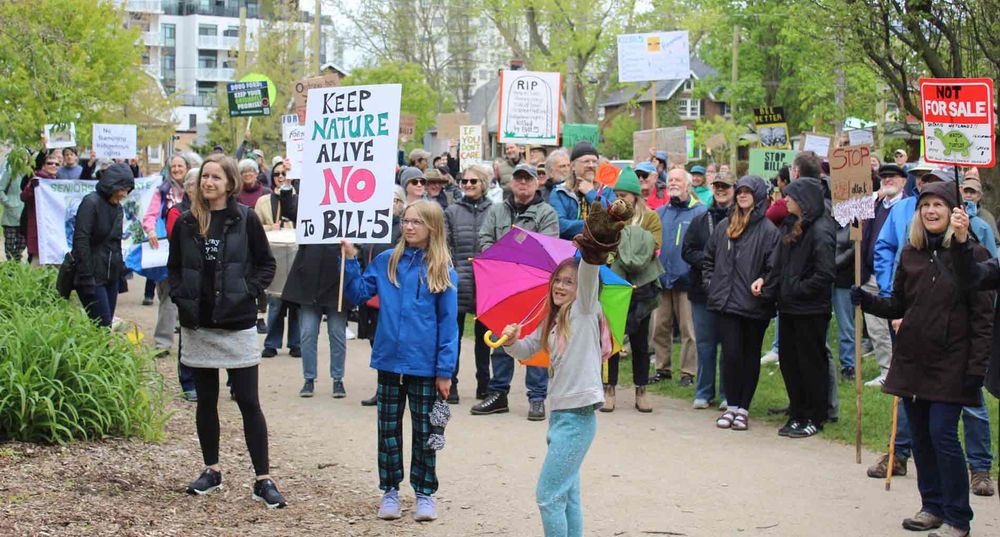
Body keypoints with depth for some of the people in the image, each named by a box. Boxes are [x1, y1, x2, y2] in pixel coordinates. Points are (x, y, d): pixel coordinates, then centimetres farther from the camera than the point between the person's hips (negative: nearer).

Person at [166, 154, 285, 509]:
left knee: (248, 401, -3)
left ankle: (263, 479, 0)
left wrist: (247, 292, -12)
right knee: (206, 400, 12)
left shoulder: (246, 219, -4)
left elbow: (266, 264, 2)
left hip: (237, 325, -3)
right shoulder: (186, 222, 5)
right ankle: (211, 470, 26)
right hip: (197, 325, 3)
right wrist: (181, 298, -3)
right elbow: (174, 268, 13)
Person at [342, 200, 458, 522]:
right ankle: (390, 490, 24)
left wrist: (445, 371, -9)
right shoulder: (386, 262, 1)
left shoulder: (443, 271, -6)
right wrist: (350, 260, -12)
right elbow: (357, 294, 1)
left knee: (424, 431, 9)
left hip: (425, 366, -2)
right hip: (389, 362, 2)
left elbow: (448, 323, -6)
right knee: (388, 429, 11)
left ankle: (425, 493, 21)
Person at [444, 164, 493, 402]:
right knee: (454, 333, 1)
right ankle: (450, 384, 7)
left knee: (484, 333, 9)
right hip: (458, 282, 0)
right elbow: (446, 246, 4)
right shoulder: (452, 211, 7)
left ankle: (484, 385, 17)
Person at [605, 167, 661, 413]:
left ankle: (641, 390, 16)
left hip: (641, 285, -1)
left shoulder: (650, 217, 4)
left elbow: (653, 247, -5)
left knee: (640, 340, 8)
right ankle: (609, 390, 8)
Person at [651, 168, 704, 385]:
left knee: (688, 328, -1)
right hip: (662, 278, 5)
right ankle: (662, 367, 19)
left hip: (686, 279, -5)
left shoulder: (699, 212, -1)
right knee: (661, 326, 8)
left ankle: (688, 371, 6)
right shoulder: (660, 213, 14)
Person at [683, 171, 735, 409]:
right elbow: (687, 251, 6)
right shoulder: (700, 220, 12)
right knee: (705, 343, 9)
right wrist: (708, 260, -9)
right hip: (703, 291, 3)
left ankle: (728, 394, 11)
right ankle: (704, 392, 18)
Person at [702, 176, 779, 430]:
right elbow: (708, 258, 22)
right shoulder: (724, 226, 12)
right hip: (725, 303, 3)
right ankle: (731, 406, 9)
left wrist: (763, 281, -24)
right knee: (731, 354, -1)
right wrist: (711, 283, 11)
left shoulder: (768, 230, -3)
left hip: (754, 304, -3)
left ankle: (743, 408, 14)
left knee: (750, 356, 7)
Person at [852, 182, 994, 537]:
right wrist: (866, 301, -4)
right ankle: (933, 507, 23)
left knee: (942, 434, -9)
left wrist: (978, 365, -14)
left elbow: (983, 317, -8)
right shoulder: (911, 254, 8)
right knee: (920, 435, 10)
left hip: (950, 363, -5)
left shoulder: (971, 254, -7)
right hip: (912, 359, 6)